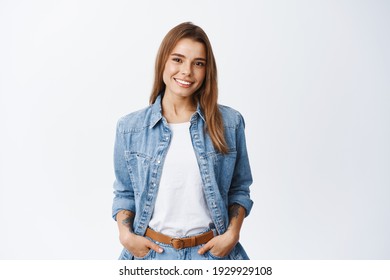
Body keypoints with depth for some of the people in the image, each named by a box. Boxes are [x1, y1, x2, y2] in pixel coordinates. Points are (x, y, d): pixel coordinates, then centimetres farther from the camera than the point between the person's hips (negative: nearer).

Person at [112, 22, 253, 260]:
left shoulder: (230, 123, -4)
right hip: (151, 250, 1)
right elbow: (124, 193, 6)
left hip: (212, 250, 0)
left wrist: (232, 233, -9)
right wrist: (125, 234, -8)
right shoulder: (130, 127, -3)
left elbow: (239, 189, 4)